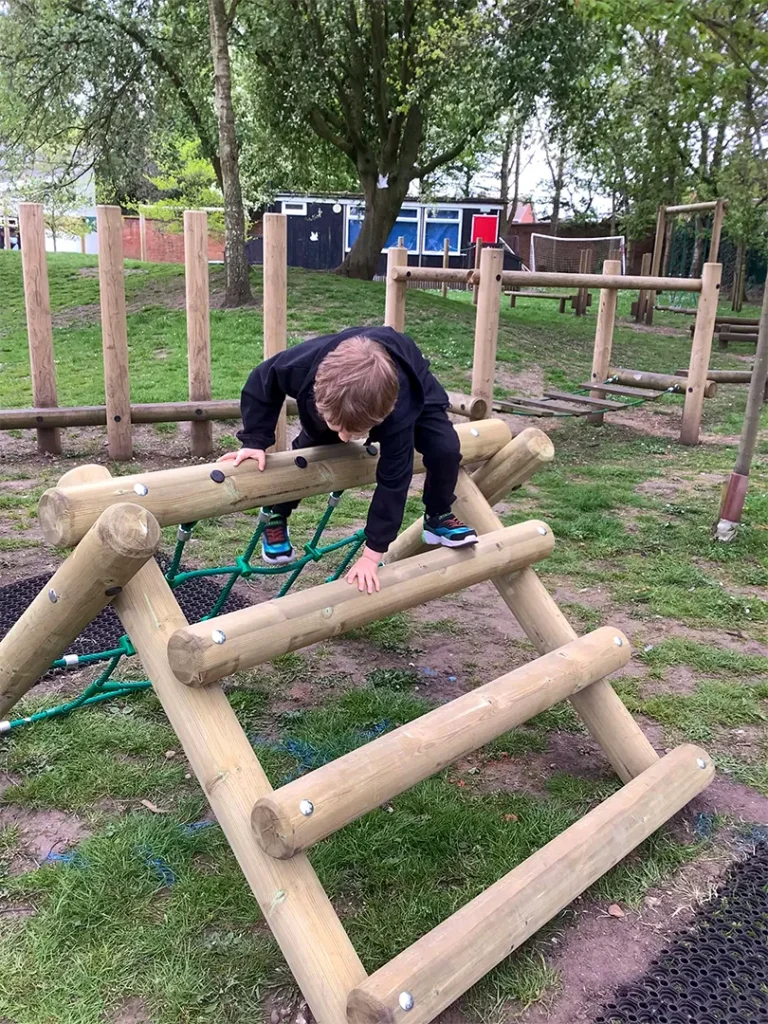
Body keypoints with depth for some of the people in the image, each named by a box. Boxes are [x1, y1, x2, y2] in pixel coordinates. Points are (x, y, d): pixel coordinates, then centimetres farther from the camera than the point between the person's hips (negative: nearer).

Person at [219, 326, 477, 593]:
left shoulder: (398, 412, -49)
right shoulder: (301, 365, -44)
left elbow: (392, 480, -38)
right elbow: (260, 384, -20)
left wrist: (371, 556, -34)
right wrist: (254, 441, -27)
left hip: (415, 391, -2)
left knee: (445, 449, -22)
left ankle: (438, 516, 7)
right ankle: (276, 518, 19)